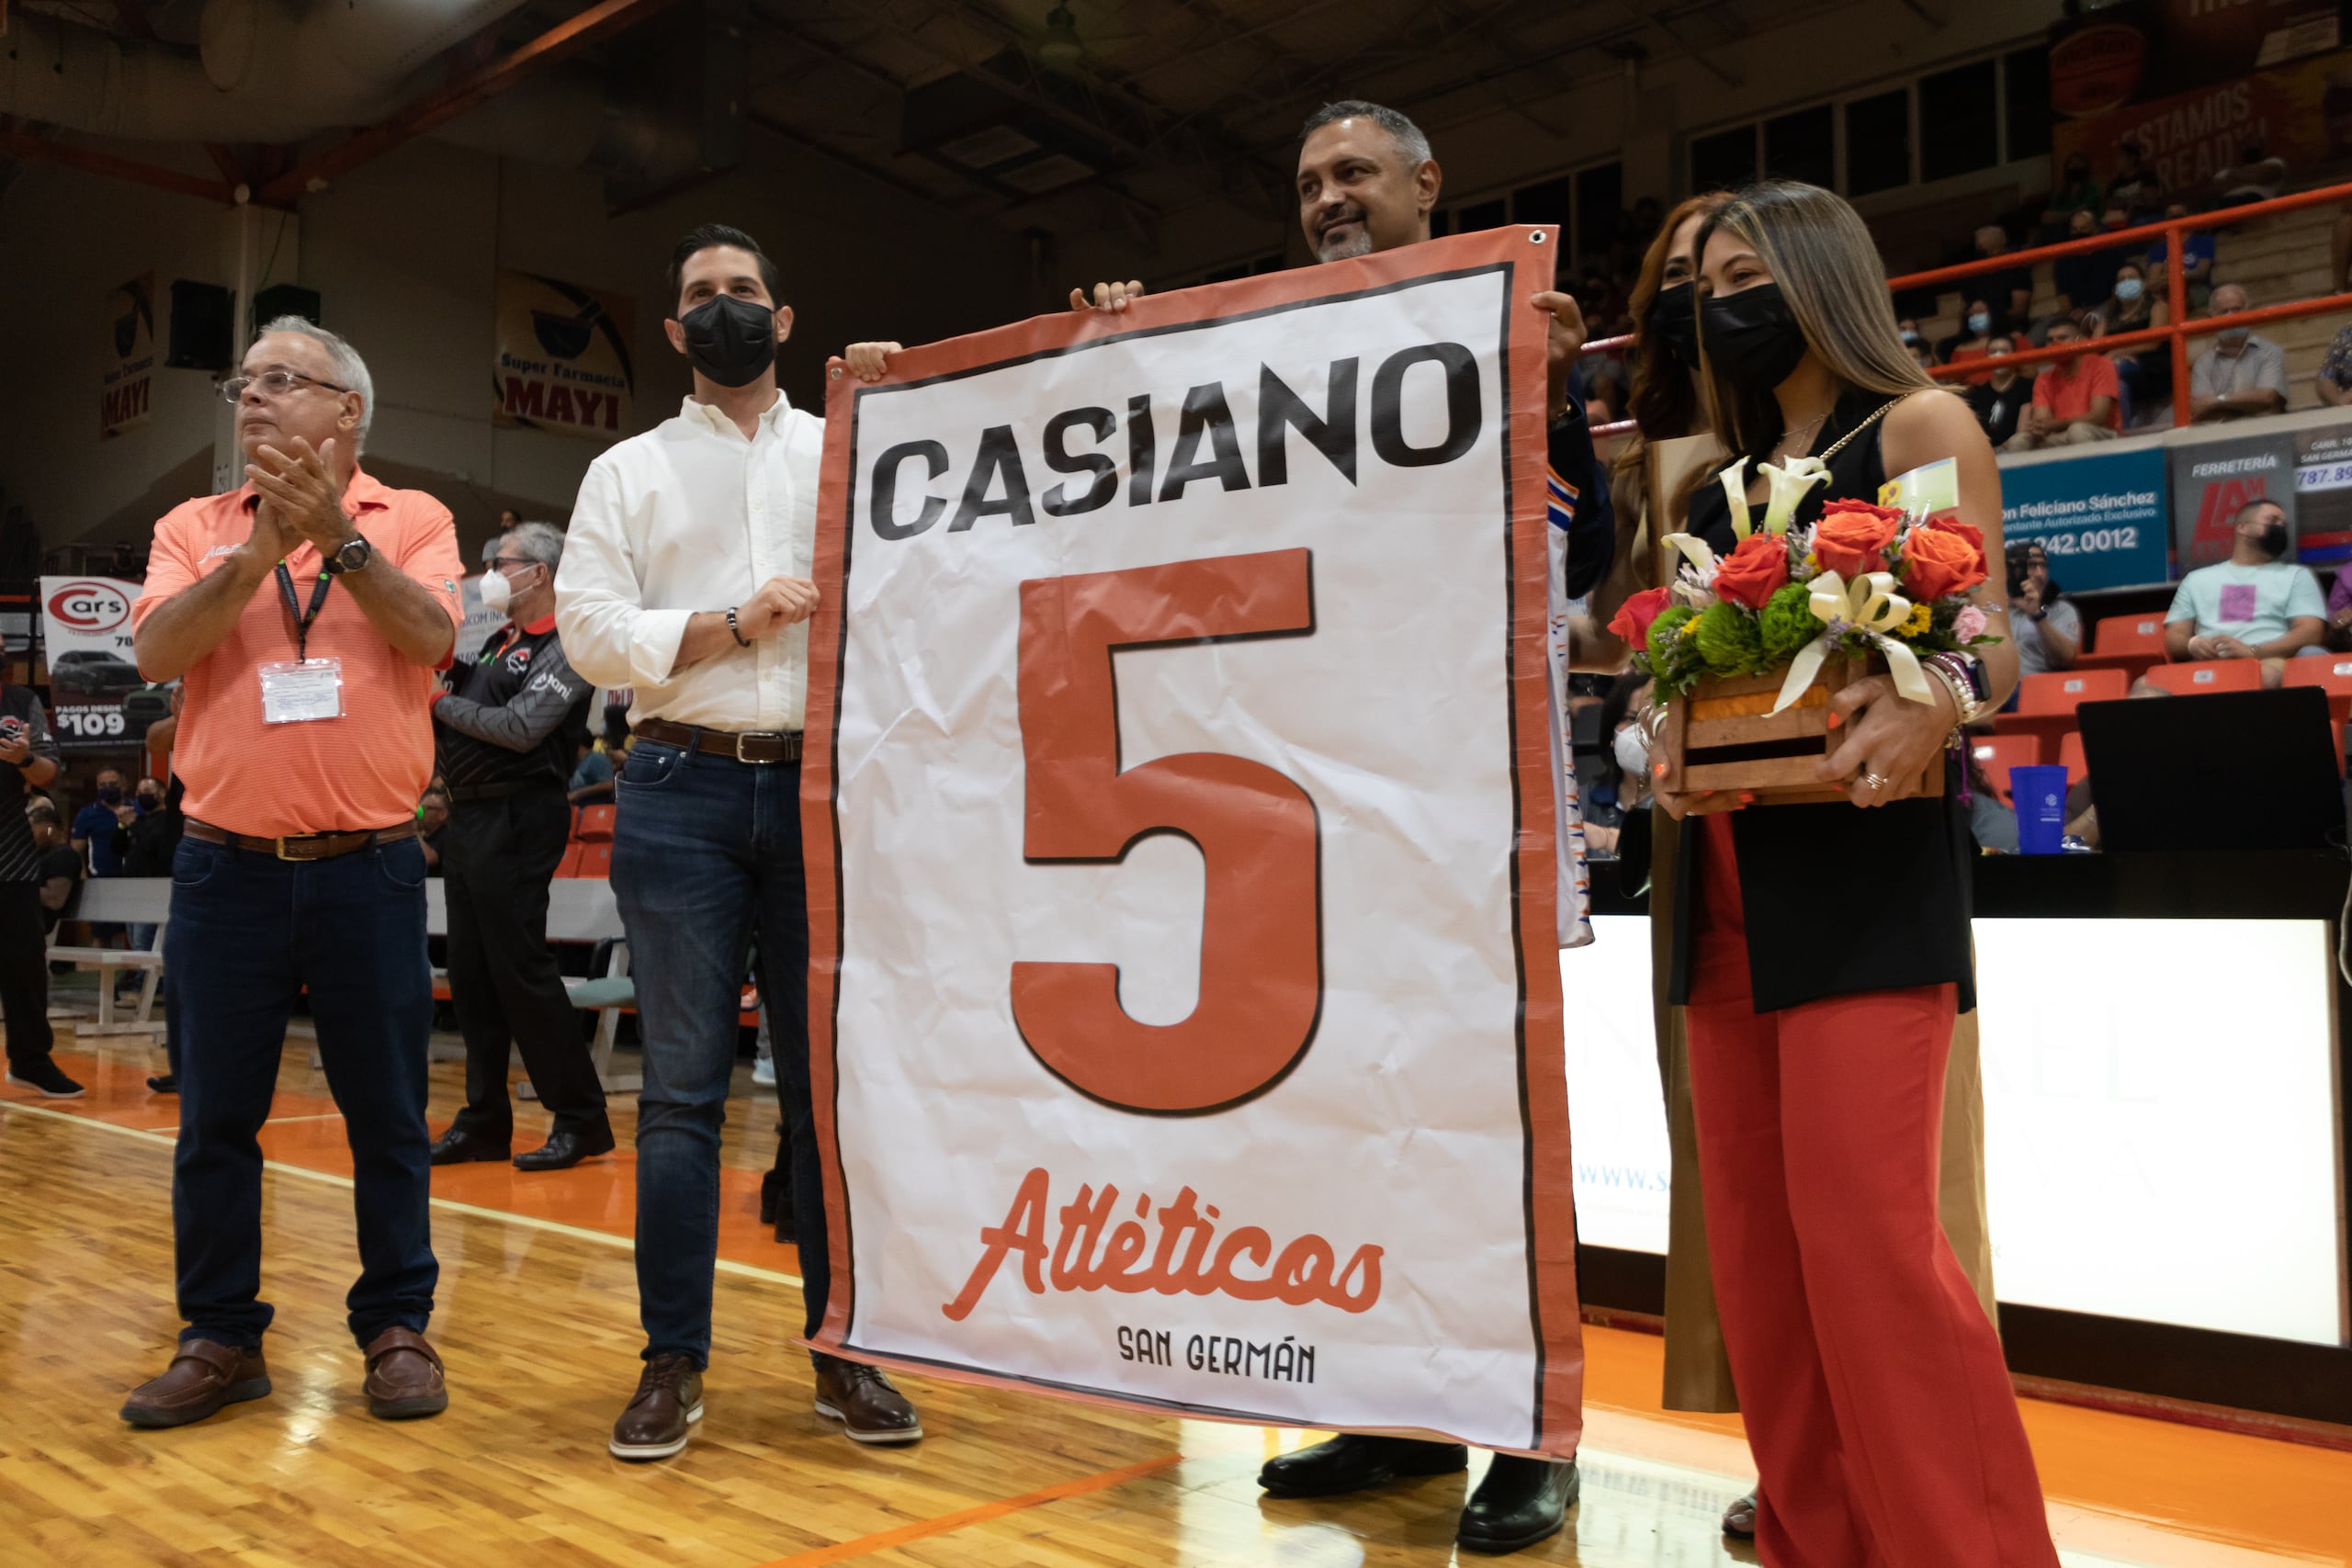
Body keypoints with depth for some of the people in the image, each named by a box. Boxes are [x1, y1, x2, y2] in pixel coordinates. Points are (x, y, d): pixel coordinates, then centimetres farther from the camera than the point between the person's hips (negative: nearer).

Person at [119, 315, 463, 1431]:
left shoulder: (412, 521, 5)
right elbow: (156, 650, -6)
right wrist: (259, 554, -16)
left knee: (387, 1114, 4)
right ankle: (220, 1338, 21)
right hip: (227, 867, 2)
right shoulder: (197, 528, 10)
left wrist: (338, 538, -19)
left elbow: (430, 637, -12)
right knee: (215, 1116, 8)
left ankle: (396, 1328, 17)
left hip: (369, 868, -2)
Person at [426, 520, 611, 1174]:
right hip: (468, 818, 9)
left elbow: (520, 727, -18)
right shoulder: (498, 642, 17)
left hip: (516, 819, -9)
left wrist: (443, 704, -7)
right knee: (471, 974, 10)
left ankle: (581, 1119, 0)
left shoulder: (562, 648, -9)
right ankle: (485, 1120, 19)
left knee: (521, 970, -8)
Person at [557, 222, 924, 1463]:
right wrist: (729, 627, -9)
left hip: (825, 788, 0)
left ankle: (843, 1352, 13)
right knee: (683, 1084, 3)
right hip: (683, 789, 0)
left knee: (832, 1079, 3)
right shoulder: (628, 471, 14)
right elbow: (588, 628, 2)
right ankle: (674, 1361, 13)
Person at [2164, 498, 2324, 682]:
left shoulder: (2296, 575, 19)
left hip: (2269, 662, 0)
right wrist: (2193, 644, -8)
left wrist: (2252, 651, -13)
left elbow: (2311, 632, 4)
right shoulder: (2197, 579, 25)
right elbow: (2173, 638, 18)